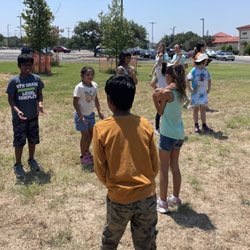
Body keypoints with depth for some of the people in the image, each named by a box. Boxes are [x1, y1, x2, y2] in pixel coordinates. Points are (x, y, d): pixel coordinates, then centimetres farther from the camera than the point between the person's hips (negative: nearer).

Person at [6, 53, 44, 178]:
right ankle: (18, 165, 19)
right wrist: (17, 110, -25)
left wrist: (40, 104, -15)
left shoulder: (36, 79, -3)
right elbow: (10, 98, -9)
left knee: (33, 139, 15)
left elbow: (39, 94, 6)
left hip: (33, 116, 4)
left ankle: (31, 160, 36)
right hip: (19, 117, -3)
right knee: (19, 141, 4)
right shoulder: (14, 81, -12)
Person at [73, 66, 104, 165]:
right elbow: (75, 103, -19)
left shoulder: (94, 85, -2)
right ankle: (83, 157, 18)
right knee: (85, 135, 1)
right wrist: (81, 116, -22)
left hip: (90, 114, 7)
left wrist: (99, 111, 6)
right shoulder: (79, 87, -21)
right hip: (82, 115, -6)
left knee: (91, 133, 17)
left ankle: (87, 151, 40)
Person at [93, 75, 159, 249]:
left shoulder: (101, 128, -15)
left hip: (118, 198, -1)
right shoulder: (145, 124, -9)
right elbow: (155, 166, -2)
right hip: (147, 196, 2)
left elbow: (100, 171, -8)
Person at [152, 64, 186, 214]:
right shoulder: (182, 92, 6)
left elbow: (161, 112, -4)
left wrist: (156, 98, -6)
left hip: (168, 134, -7)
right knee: (175, 166, 19)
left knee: (164, 168, 4)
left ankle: (163, 202, 11)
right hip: (179, 134, 7)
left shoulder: (167, 92, -15)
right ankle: (176, 198, 30)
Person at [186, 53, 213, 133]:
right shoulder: (194, 70, -11)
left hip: (204, 93, 4)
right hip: (196, 93, -4)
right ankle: (196, 126, 13)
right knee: (196, 108, 4)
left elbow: (209, 80, 20)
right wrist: (190, 90, -14)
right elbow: (187, 80, -13)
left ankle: (204, 125, 15)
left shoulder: (206, 70, 5)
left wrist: (208, 89, 12)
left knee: (203, 109, 8)